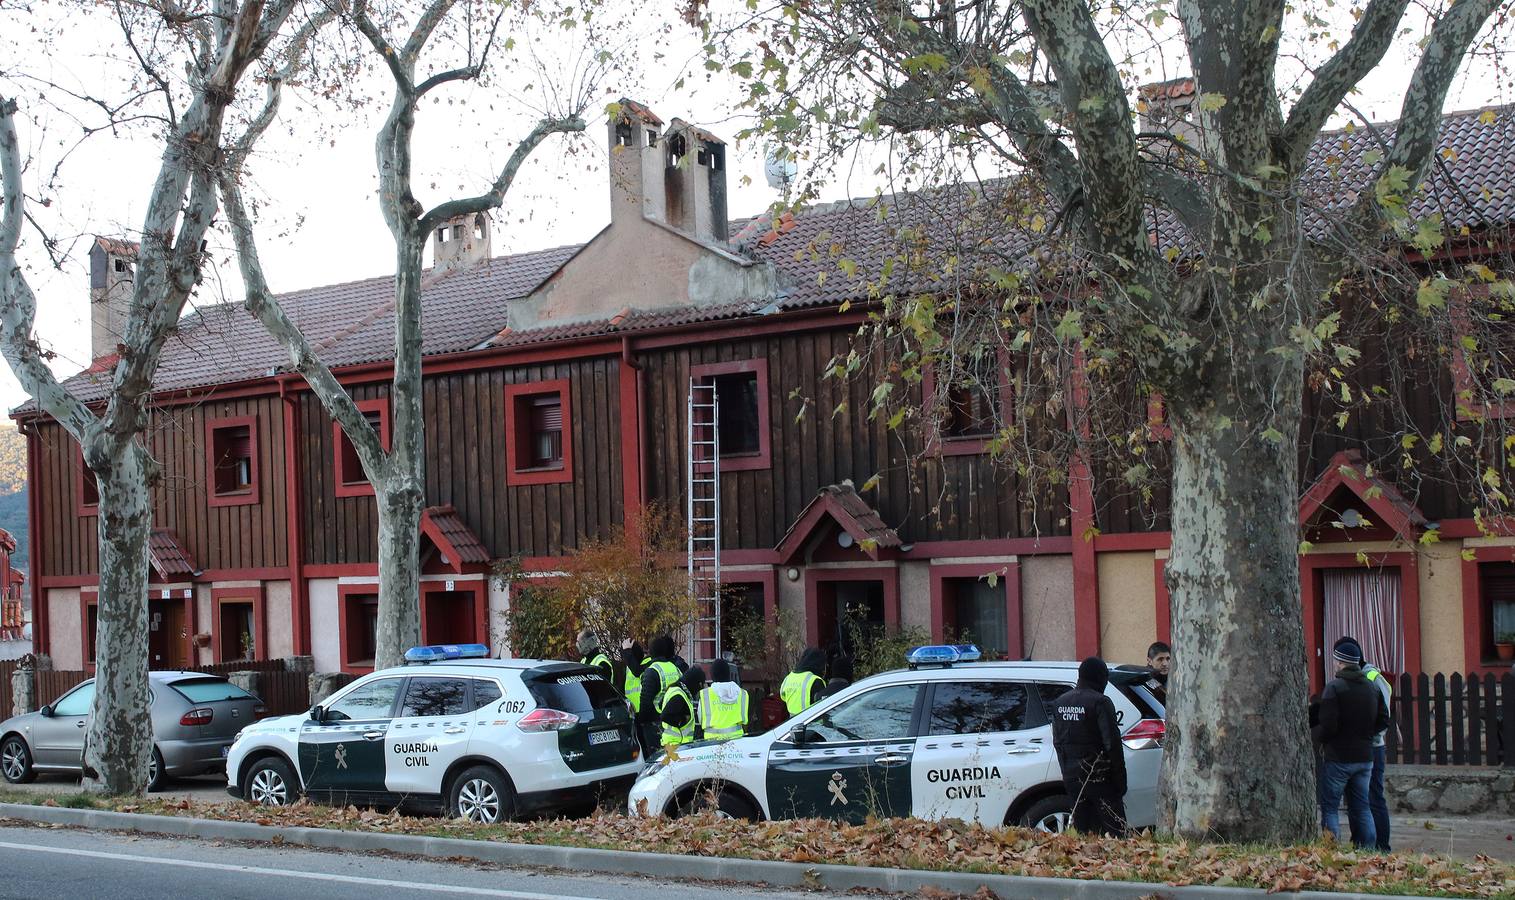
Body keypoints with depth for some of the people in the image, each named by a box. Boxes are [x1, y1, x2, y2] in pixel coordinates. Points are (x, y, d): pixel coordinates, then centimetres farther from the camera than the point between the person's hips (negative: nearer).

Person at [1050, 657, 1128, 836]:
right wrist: (1120, 779, -8)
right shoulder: (1100, 702, -12)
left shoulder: (1059, 703, 10)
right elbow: (1112, 743, -13)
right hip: (1098, 777, -7)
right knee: (1114, 830, -4)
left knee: (1082, 830, 11)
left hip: (1071, 776, 7)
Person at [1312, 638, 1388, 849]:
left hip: (1338, 758, -6)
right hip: (1365, 757, 6)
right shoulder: (1372, 687, 7)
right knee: (1362, 808, 14)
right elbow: (1383, 720, 10)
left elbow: (1328, 726, -19)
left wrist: (1316, 736, 0)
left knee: (1330, 808, 2)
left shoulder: (1334, 687, -14)